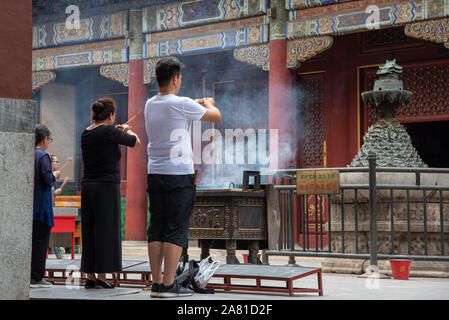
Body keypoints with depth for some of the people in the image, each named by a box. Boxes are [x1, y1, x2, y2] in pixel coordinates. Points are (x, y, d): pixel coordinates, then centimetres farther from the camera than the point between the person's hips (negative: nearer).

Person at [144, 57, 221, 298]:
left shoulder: (150, 105, 10)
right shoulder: (182, 105, -11)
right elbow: (216, 116, 0)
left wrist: (199, 102, 39)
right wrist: (208, 104, 22)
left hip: (155, 174, 7)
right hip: (179, 174, -7)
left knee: (156, 227, 8)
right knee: (176, 230, -3)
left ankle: (156, 283, 10)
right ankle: (168, 285, -3)